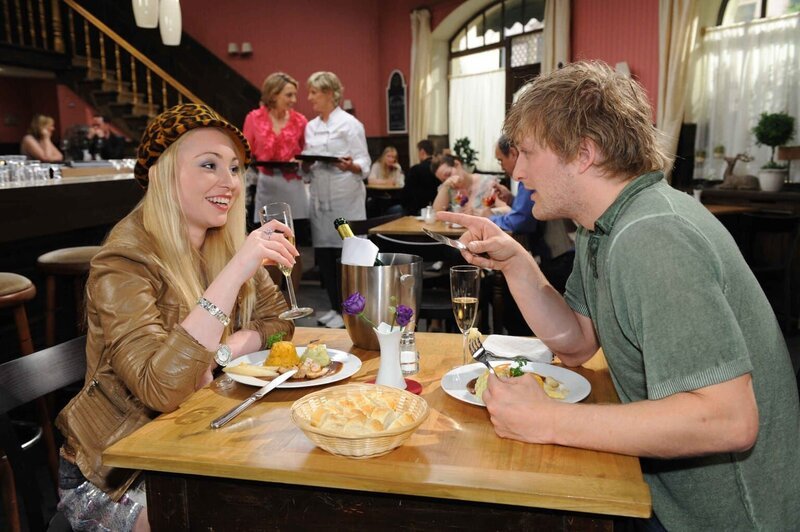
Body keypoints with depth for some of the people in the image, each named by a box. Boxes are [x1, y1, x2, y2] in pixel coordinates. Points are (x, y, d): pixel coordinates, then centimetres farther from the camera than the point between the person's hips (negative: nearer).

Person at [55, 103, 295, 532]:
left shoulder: (224, 243, -2)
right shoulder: (125, 262, -22)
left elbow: (276, 320, 2)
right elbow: (160, 388, -33)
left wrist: (217, 354, -17)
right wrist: (235, 272, -38)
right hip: (116, 474, -5)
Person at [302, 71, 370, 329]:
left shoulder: (349, 123, -5)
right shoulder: (310, 127, 15)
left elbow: (364, 164, -9)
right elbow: (308, 169, 16)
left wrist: (350, 166, -30)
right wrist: (304, 163, -6)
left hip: (345, 198, -6)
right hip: (320, 197, 7)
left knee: (345, 255, -3)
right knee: (323, 254, 8)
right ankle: (336, 307, 21)